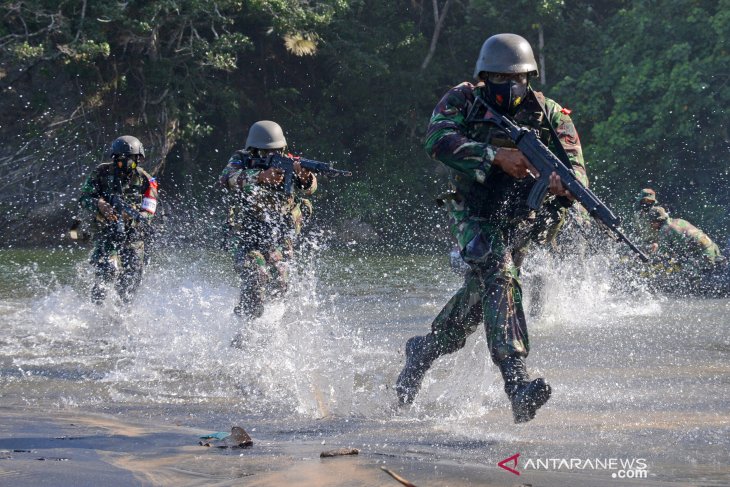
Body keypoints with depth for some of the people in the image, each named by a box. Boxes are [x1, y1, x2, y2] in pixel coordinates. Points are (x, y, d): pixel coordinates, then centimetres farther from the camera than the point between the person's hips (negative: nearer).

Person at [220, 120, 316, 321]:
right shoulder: (241, 160, -8)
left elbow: (308, 188, -18)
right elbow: (228, 179, -30)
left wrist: (304, 178, -44)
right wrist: (261, 176, -47)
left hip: (279, 238, 2)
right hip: (245, 235, -2)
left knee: (277, 288, -8)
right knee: (255, 280, -22)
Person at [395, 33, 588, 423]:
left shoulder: (548, 114, -4)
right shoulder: (463, 101, -7)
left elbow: (576, 168, -13)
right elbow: (438, 139, -24)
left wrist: (565, 183, -38)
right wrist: (497, 156, -33)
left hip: (519, 221, 3)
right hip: (475, 217, -3)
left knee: (478, 296, 10)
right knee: (499, 278, -26)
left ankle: (424, 350, 39)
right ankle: (517, 380, -37)